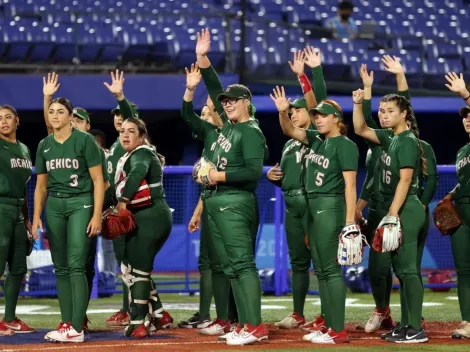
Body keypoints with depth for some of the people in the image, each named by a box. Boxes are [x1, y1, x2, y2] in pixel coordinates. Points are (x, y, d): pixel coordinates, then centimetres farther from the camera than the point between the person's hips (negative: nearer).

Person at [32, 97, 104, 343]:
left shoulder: (84, 141, -4)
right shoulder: (44, 145, 10)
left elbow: (98, 180, -5)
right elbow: (41, 185, 15)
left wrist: (97, 215, -12)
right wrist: (36, 216, 5)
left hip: (80, 203, -5)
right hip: (54, 206, 6)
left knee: (76, 265, -14)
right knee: (60, 267, 5)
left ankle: (76, 329, -17)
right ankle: (65, 324, 8)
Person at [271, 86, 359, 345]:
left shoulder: (345, 145, -10)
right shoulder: (316, 139, 12)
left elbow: (350, 184, -15)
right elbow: (289, 131, 18)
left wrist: (350, 221, -20)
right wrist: (282, 111, -4)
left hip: (331, 208, -9)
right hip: (313, 207, 9)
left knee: (331, 269, -9)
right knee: (320, 270, 9)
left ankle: (338, 331, -9)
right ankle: (328, 327, 14)